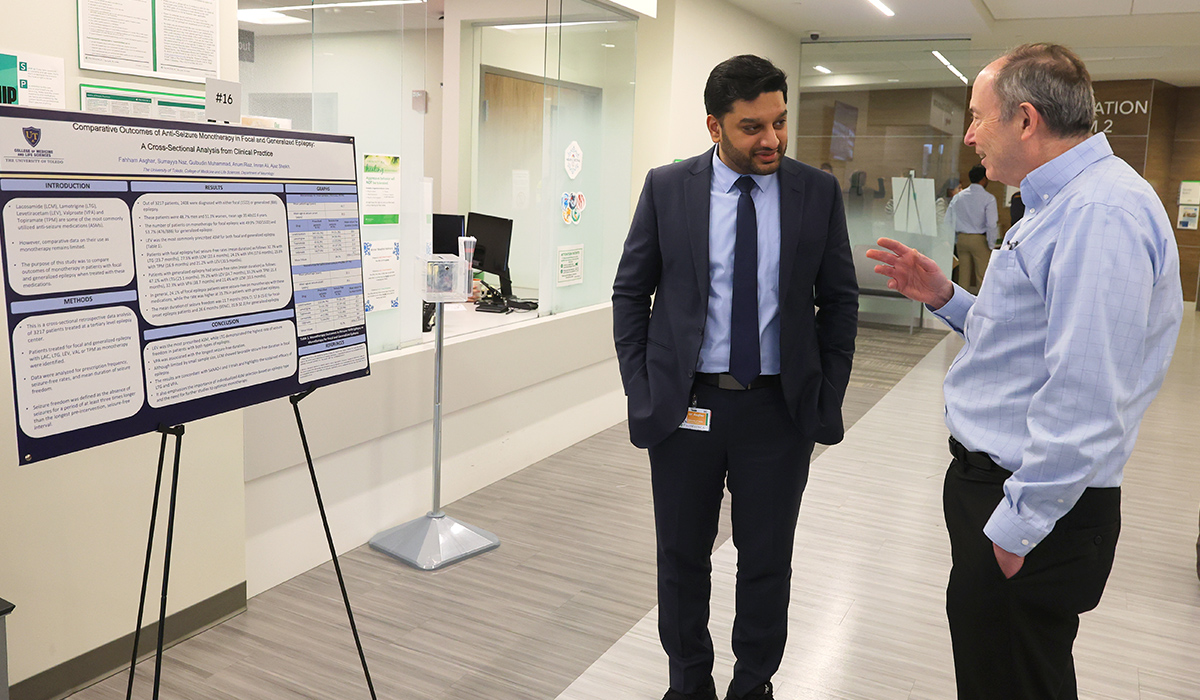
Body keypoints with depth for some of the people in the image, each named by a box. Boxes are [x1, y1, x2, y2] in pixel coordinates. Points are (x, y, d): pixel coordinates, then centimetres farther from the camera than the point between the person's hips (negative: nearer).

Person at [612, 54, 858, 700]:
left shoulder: (818, 192, -1)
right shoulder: (666, 188, -3)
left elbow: (839, 301, 5)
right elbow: (631, 294, 2)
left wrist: (827, 401, 0)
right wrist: (642, 394, -4)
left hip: (780, 407, 0)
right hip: (684, 405, 0)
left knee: (767, 562, 12)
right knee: (682, 558, 14)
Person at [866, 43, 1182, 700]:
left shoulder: (1102, 214, -24)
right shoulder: (1060, 203, 13)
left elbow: (1083, 402, -29)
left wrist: (1016, 526, -23)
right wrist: (945, 297, 5)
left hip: (1034, 505, -10)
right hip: (990, 475, 10)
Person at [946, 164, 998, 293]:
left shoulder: (958, 197, 5)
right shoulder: (988, 198, -9)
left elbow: (948, 219, 8)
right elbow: (991, 224, -13)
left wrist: (954, 240, 14)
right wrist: (991, 245, -6)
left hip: (961, 238, 5)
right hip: (979, 239, -5)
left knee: (963, 275, 11)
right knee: (982, 276, 0)